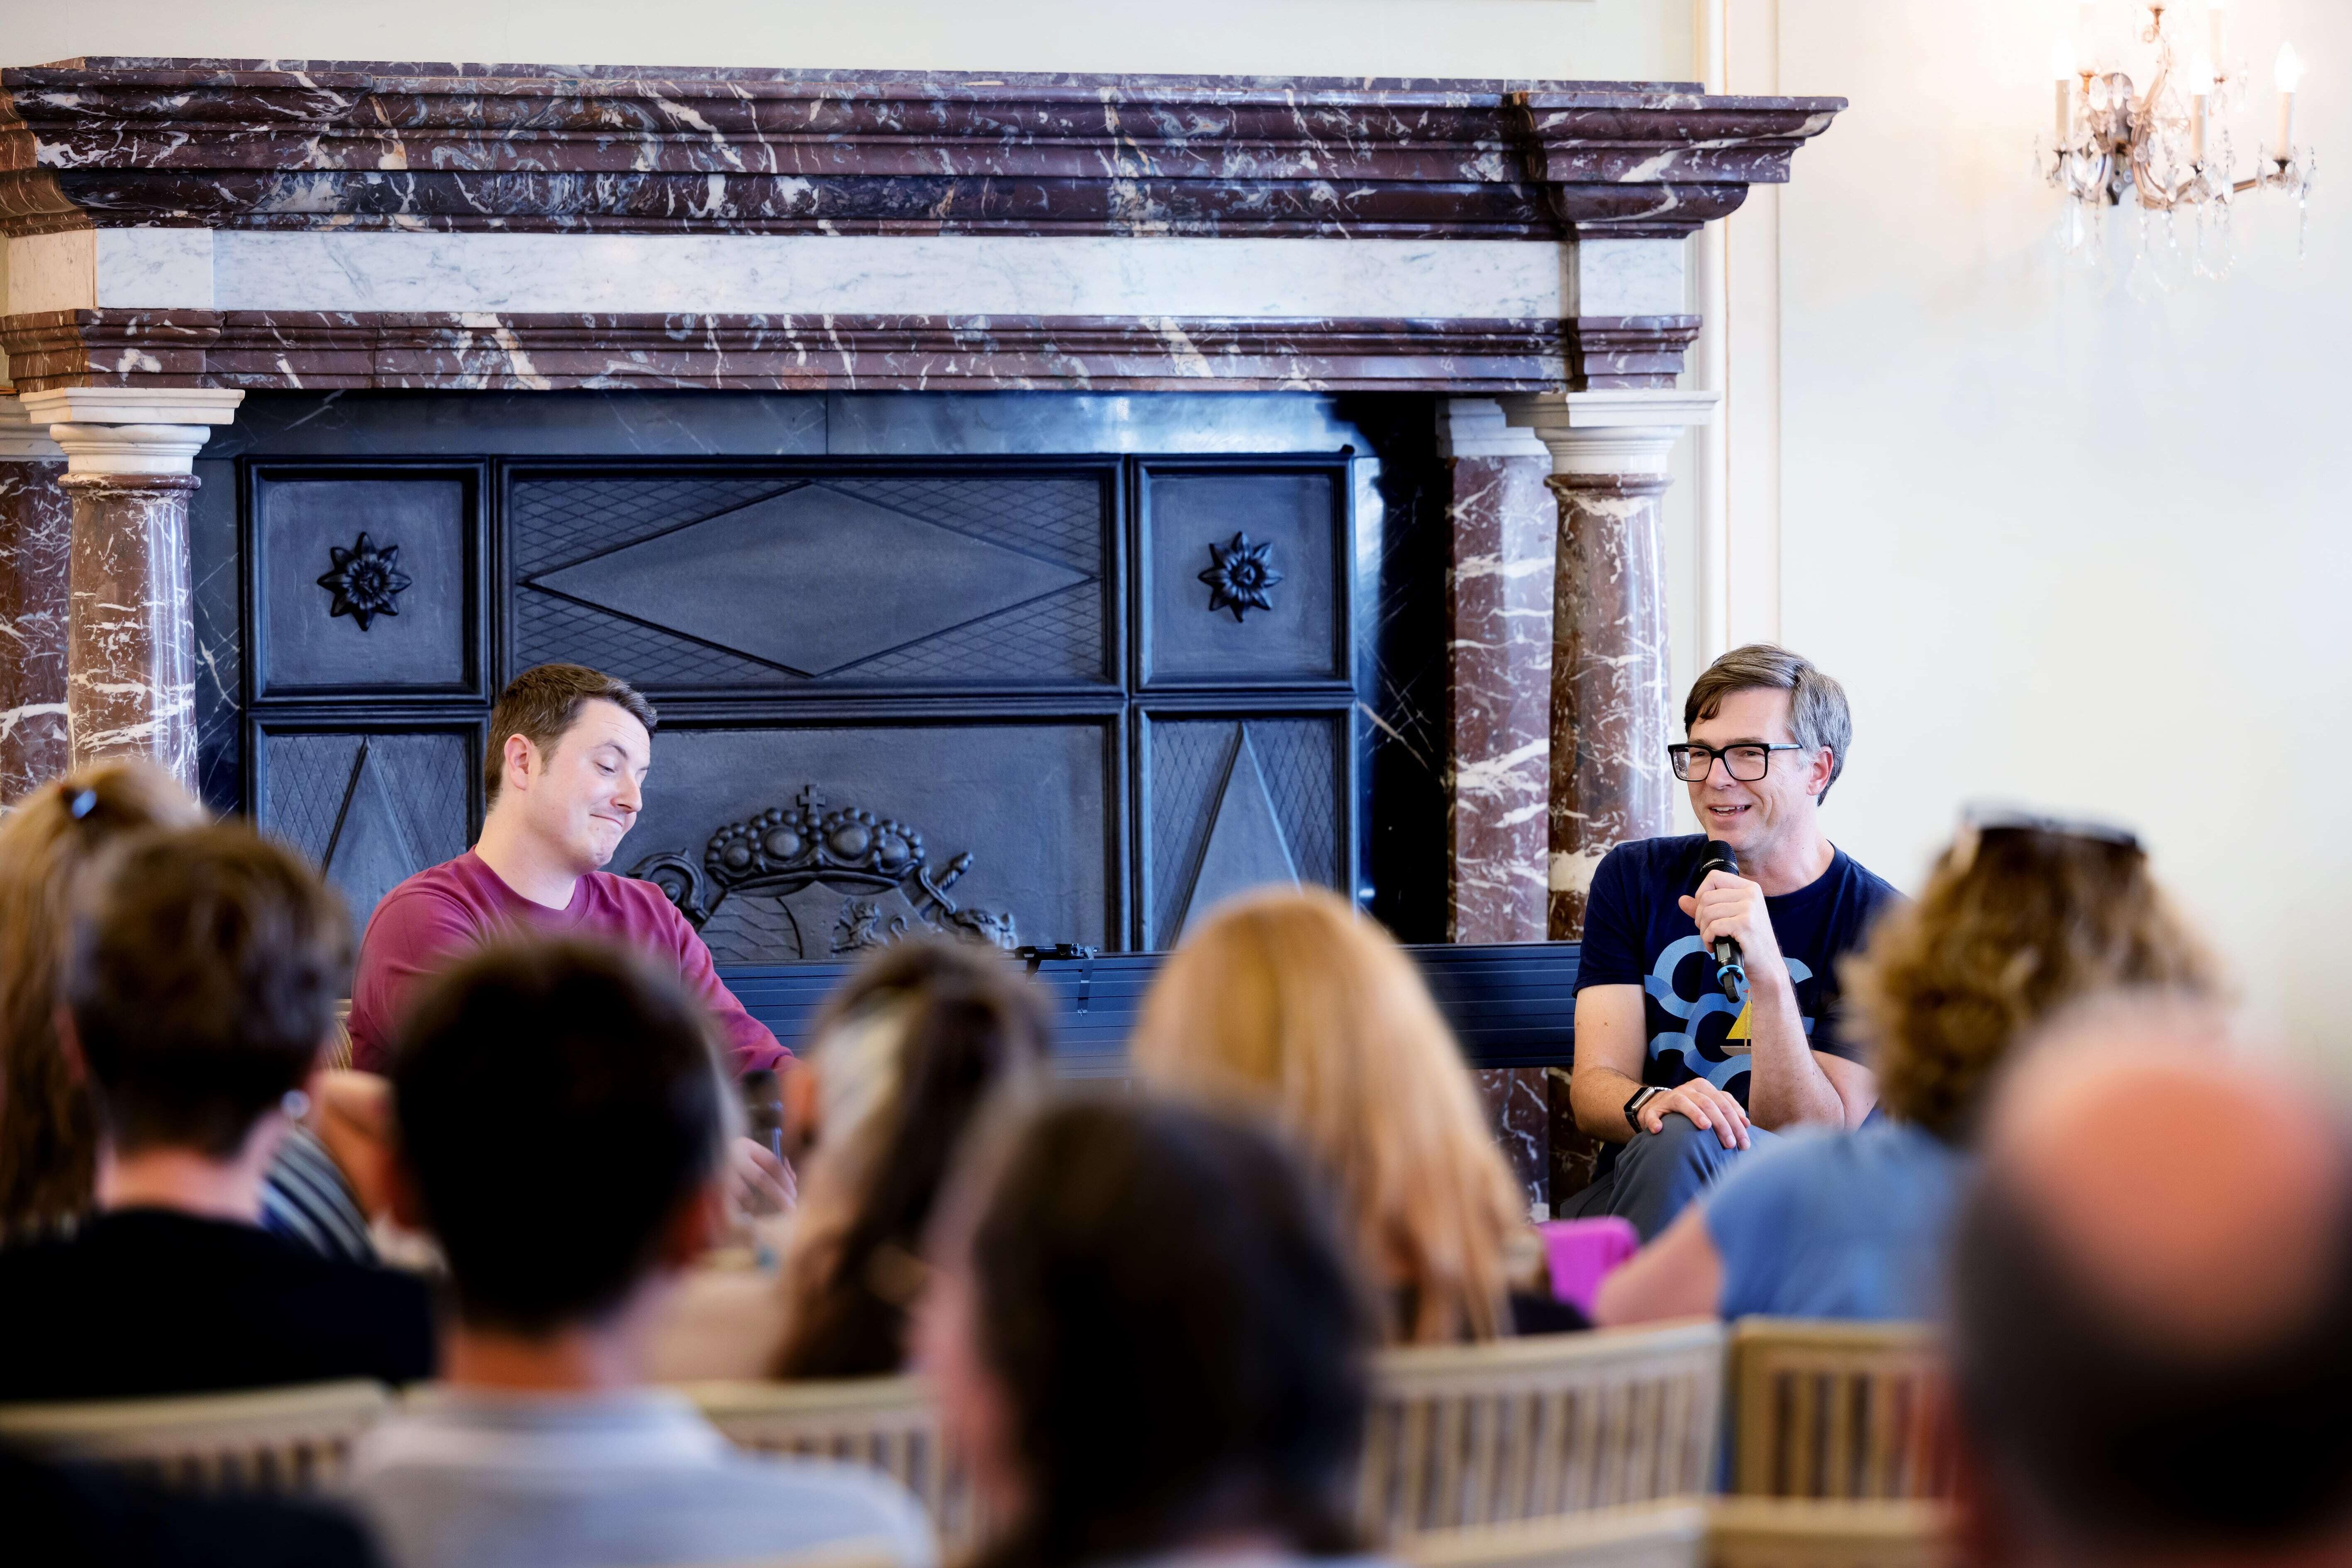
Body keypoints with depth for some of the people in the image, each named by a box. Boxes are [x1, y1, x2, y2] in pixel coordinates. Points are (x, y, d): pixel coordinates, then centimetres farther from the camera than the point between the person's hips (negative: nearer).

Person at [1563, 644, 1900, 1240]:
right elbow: (1594, 1085, 0)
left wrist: (1767, 973, -25)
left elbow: (1816, 1136, -11)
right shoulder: (1634, 879, 8)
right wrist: (1648, 1105, -25)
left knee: (1683, 1145, -35)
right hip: (1630, 1200, 2)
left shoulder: (1881, 926, -4)